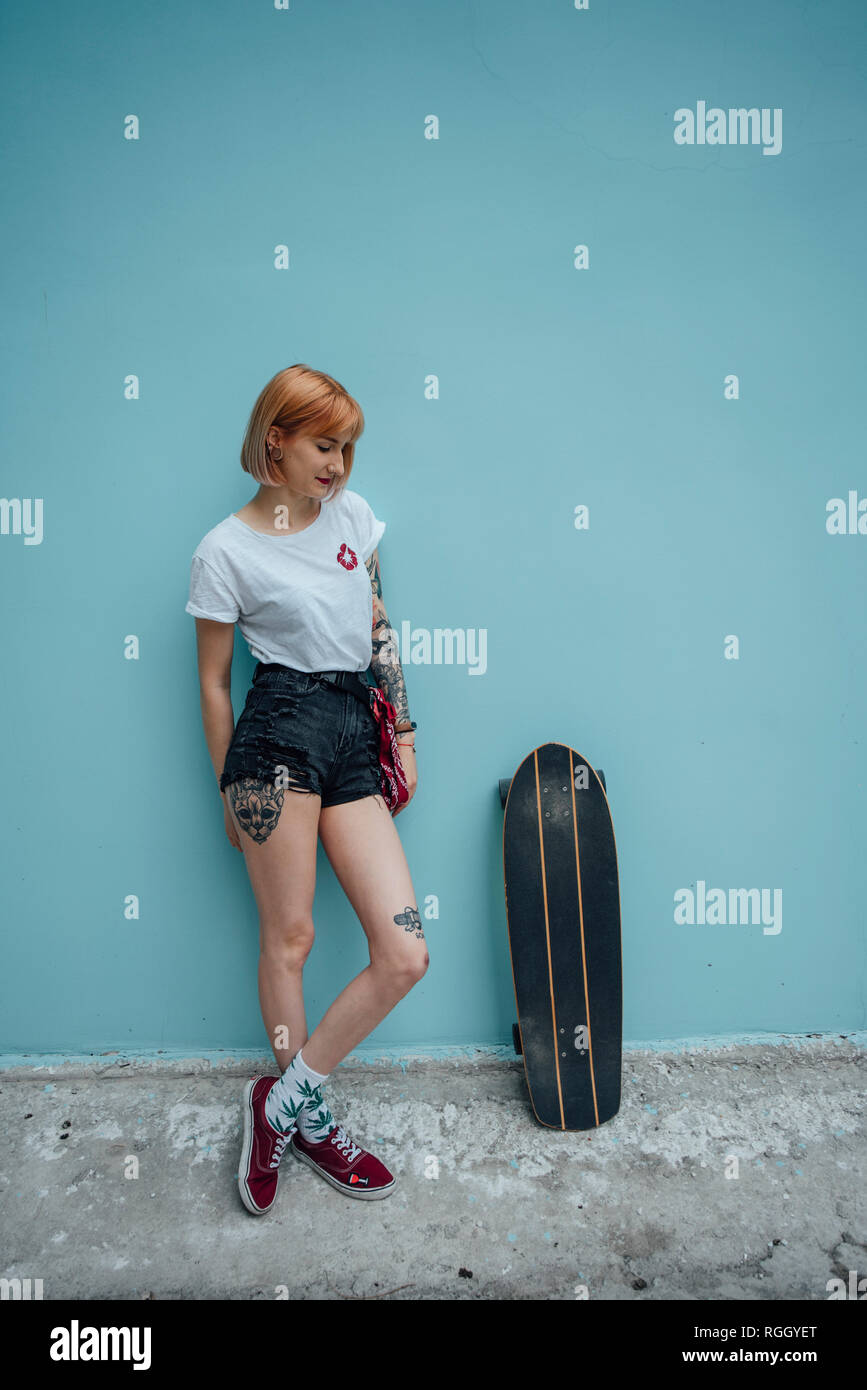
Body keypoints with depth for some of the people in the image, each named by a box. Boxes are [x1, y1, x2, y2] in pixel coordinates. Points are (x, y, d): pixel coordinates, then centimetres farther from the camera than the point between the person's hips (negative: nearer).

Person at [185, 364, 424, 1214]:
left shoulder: (353, 516, 13)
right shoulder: (225, 552, 0)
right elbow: (213, 680, 4)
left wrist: (403, 735, 13)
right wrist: (228, 791, 7)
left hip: (356, 736, 5)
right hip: (281, 729, -5)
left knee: (405, 955, -1)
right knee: (288, 936, 4)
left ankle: (284, 1098, 17)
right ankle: (310, 1118, 28)